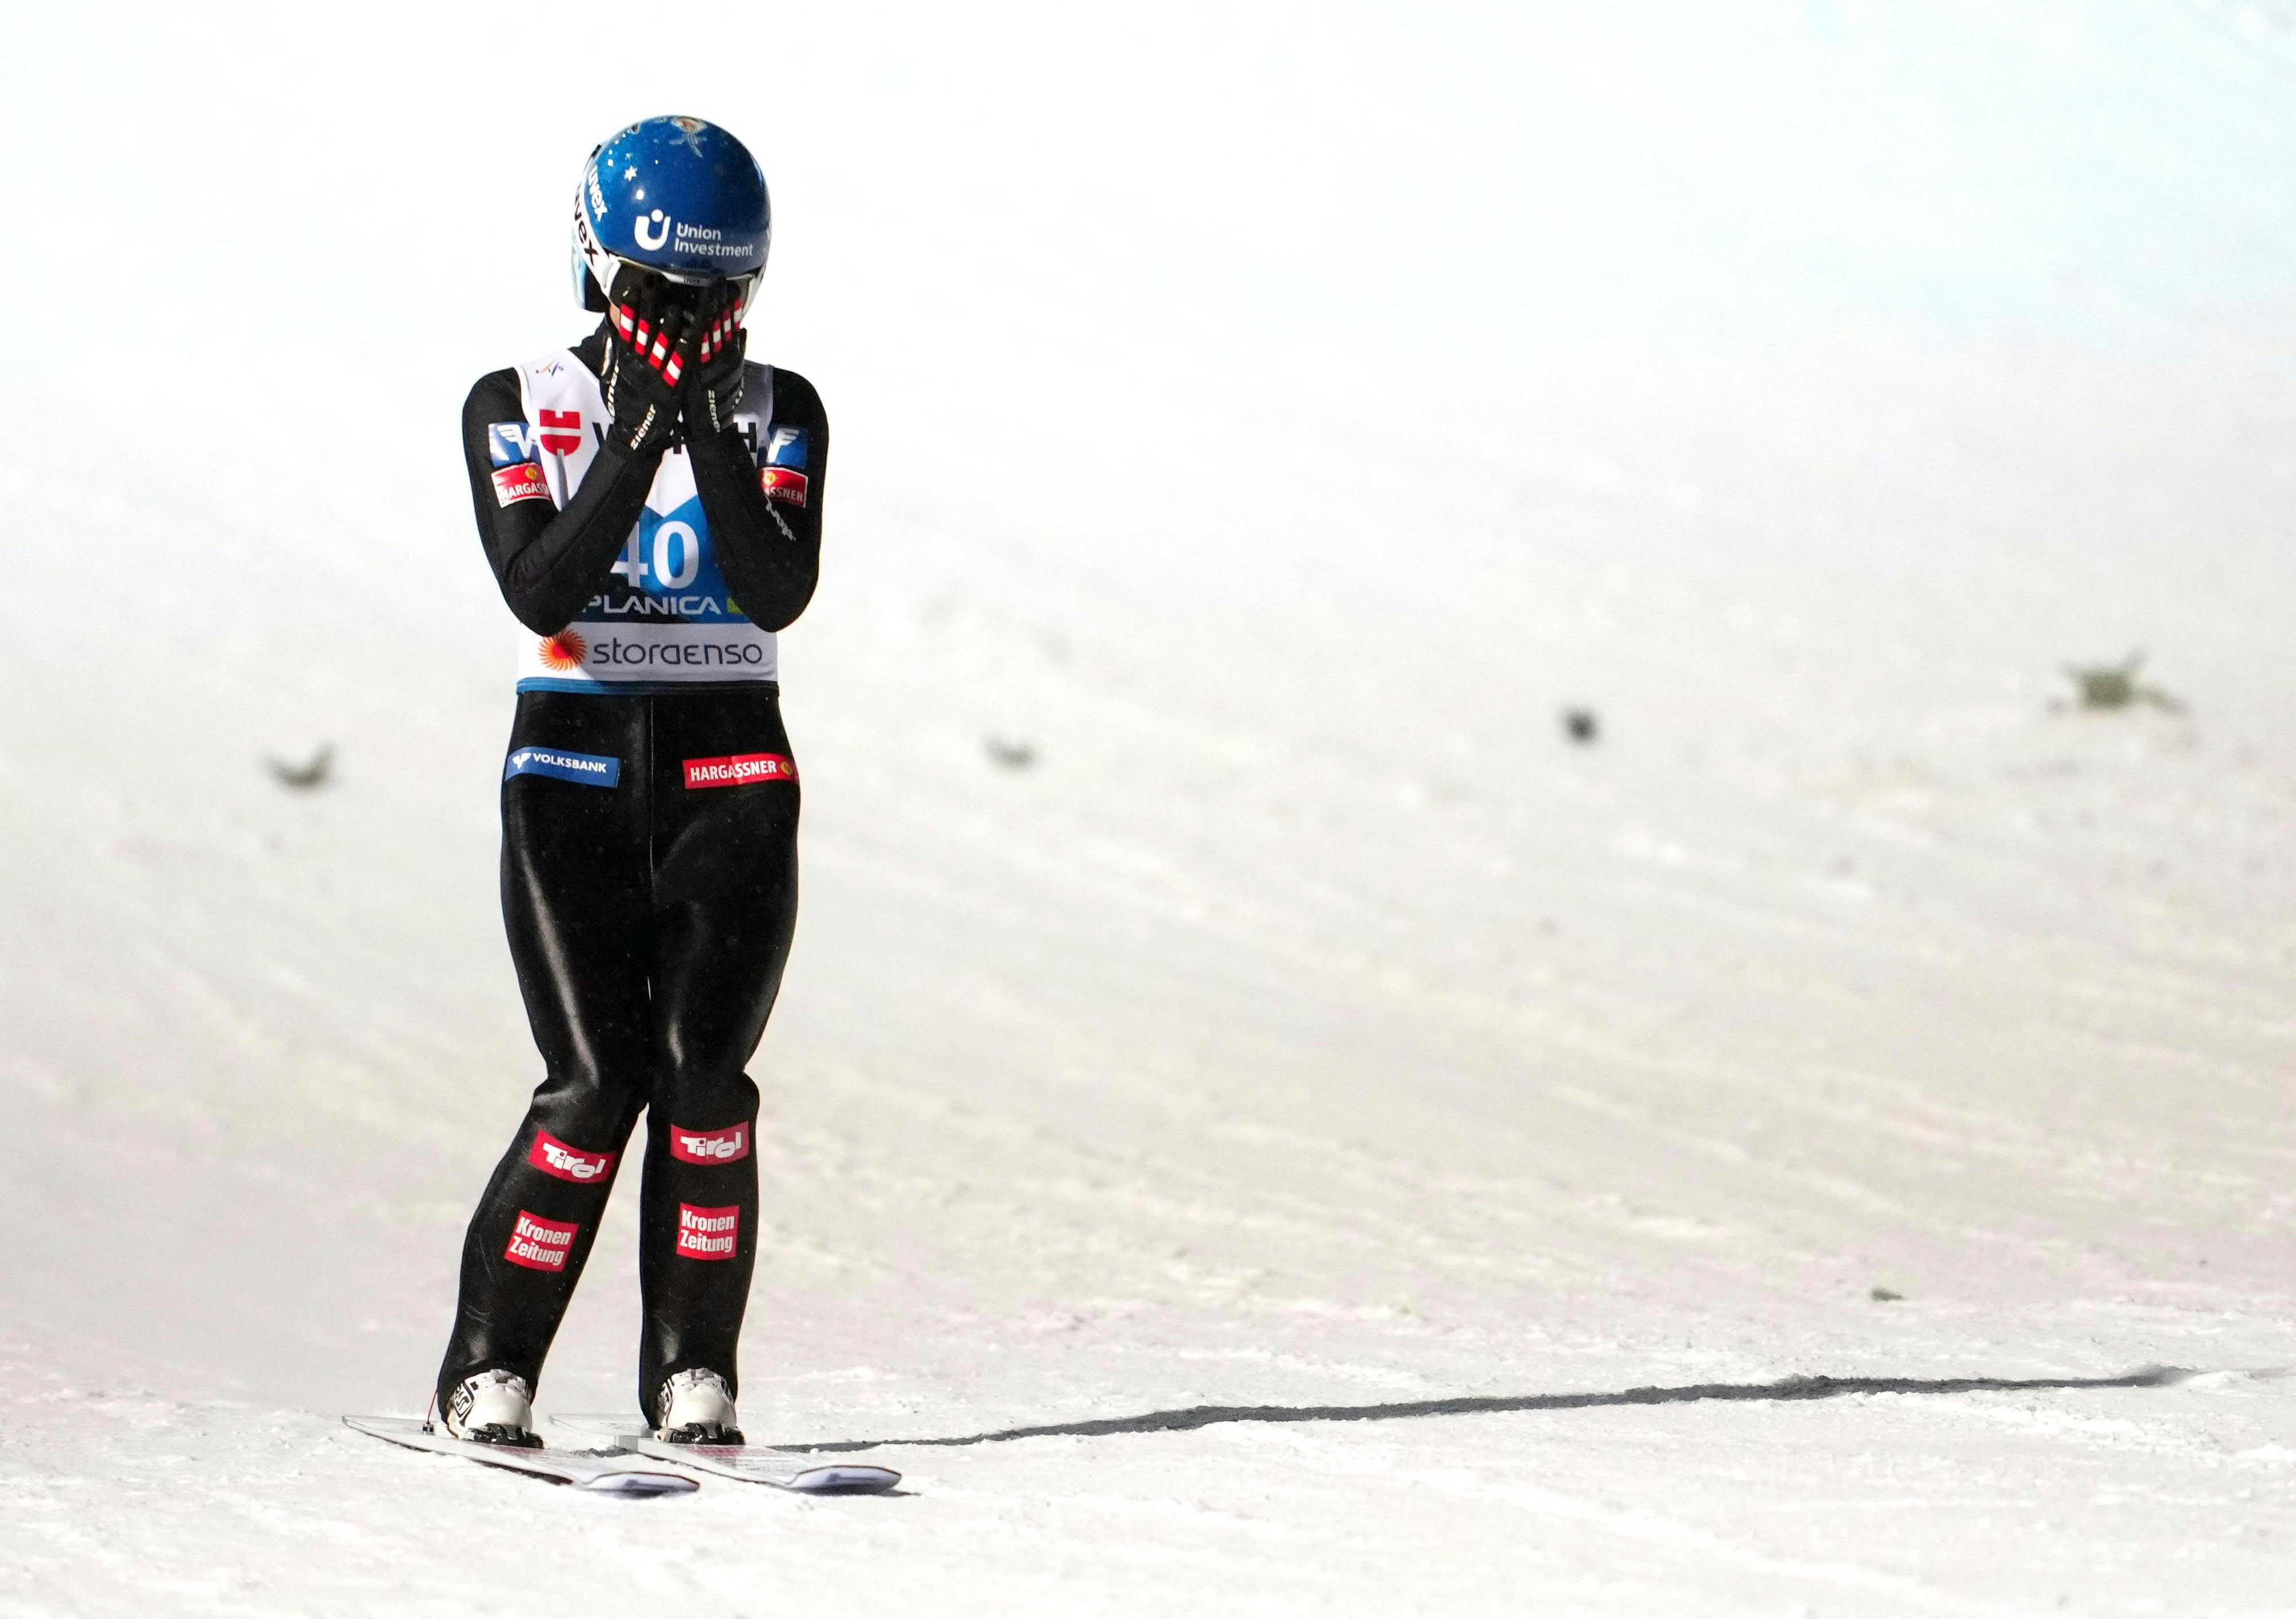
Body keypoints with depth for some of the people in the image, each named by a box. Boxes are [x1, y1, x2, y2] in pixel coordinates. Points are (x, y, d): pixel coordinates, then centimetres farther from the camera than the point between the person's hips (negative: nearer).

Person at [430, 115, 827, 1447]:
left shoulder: (780, 412, 5)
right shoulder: (517, 409, 1)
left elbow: (780, 593, -10)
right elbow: (541, 590, -14)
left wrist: (712, 427, -16)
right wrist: (641, 434, -18)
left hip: (730, 773, 2)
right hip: (574, 767, -1)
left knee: (701, 1074, -9)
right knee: (596, 1080, -11)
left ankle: (694, 1375, 1)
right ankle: (490, 1373, 0)